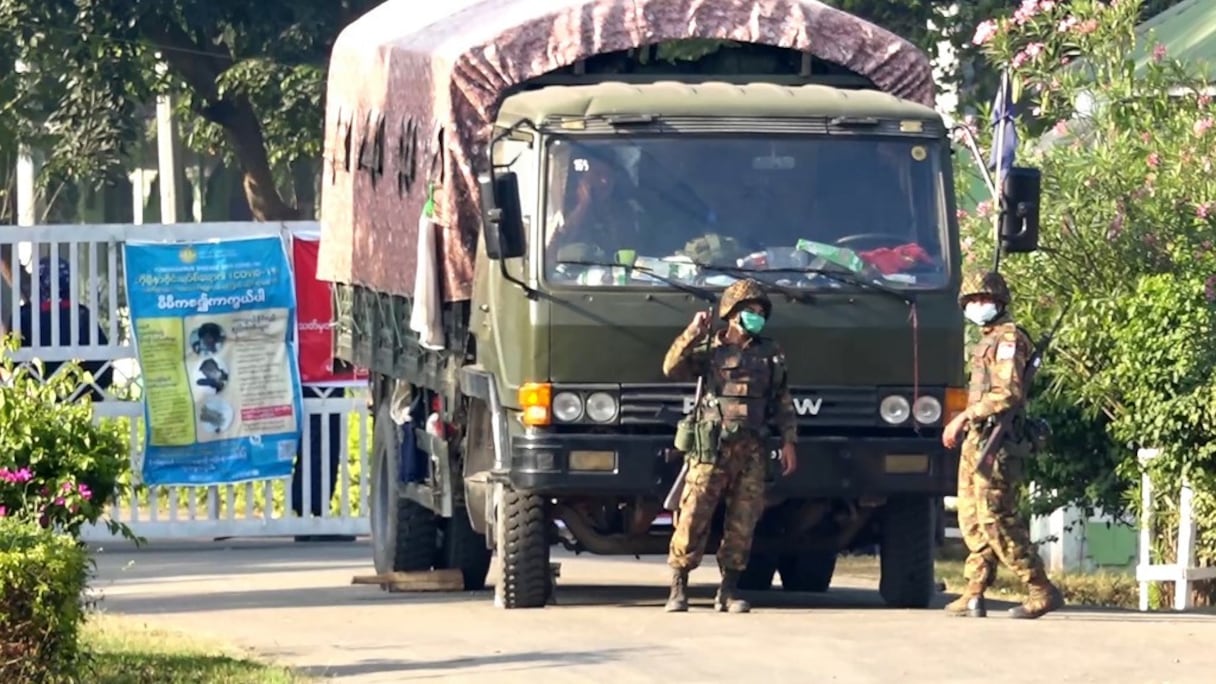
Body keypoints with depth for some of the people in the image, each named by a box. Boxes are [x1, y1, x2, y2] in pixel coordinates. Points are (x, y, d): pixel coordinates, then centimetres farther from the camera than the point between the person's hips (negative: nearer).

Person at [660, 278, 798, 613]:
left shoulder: (770, 354, 14)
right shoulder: (709, 350, 7)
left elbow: (783, 402, 16)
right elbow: (672, 368, -7)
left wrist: (788, 441, 8)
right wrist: (693, 333, -14)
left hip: (751, 451, 3)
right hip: (712, 447, -3)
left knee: (742, 523, 2)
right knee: (693, 519, -7)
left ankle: (729, 591, 9)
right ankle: (678, 589, -3)